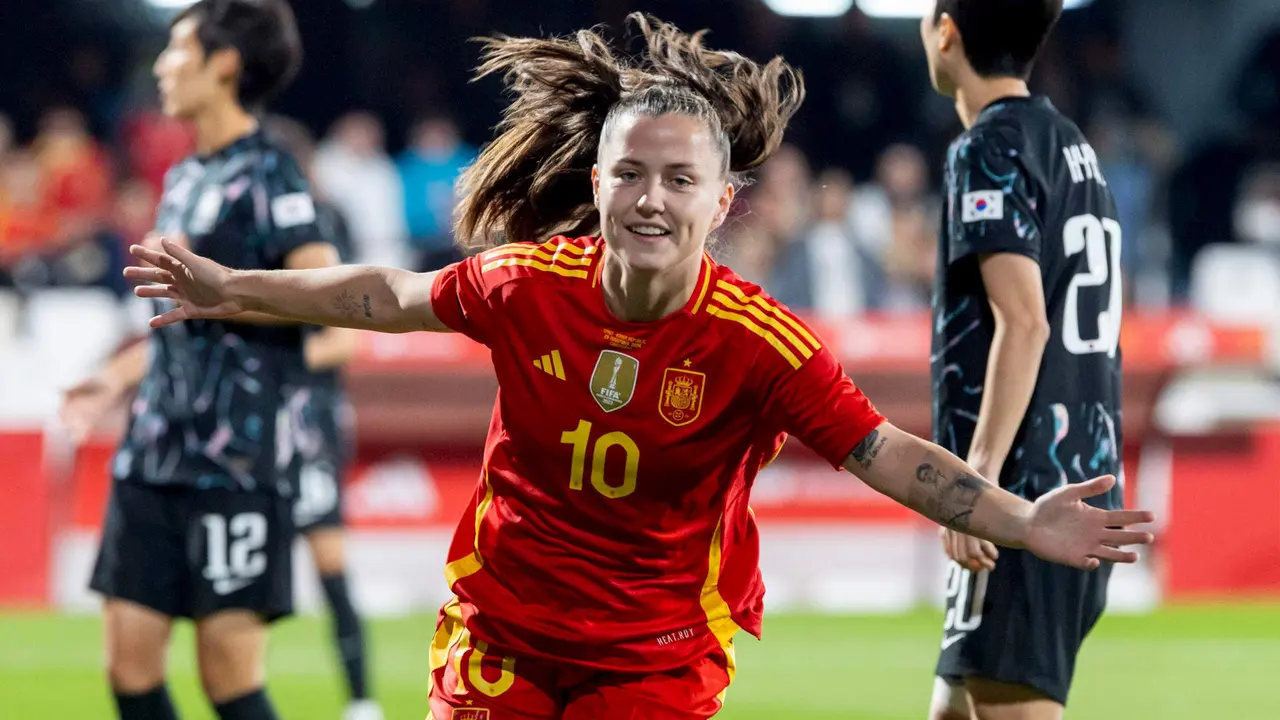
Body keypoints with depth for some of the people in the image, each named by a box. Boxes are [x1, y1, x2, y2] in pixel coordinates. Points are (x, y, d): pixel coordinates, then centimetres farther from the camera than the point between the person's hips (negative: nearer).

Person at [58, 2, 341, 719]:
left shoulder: (266, 174, -8)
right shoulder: (184, 178, 18)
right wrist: (117, 379, 20)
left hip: (235, 462, -8)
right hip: (155, 457, 8)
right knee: (130, 658, 4)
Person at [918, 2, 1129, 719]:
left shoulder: (991, 148, -9)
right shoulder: (1075, 148, 18)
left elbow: (1023, 323, -19)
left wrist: (977, 478, -22)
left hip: (1025, 497, -9)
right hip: (1086, 489, 9)